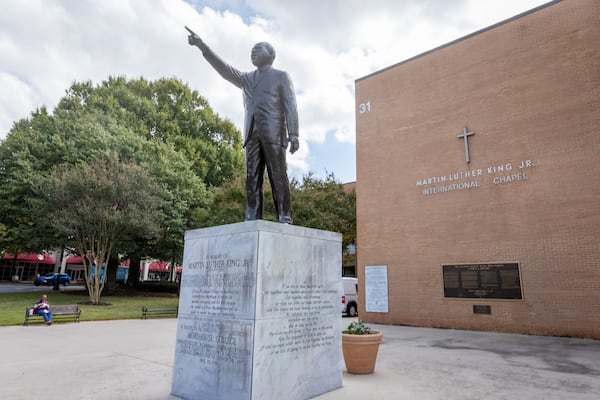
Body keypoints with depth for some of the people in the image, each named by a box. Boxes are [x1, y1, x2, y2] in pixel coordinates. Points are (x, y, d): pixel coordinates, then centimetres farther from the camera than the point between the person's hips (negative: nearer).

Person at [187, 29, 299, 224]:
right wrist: (203, 46, 4)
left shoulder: (281, 76, 12)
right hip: (252, 134, 5)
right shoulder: (246, 79, 28)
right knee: (252, 178, -5)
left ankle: (284, 220, -13)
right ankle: (252, 220, -9)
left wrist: (294, 134, -12)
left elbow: (290, 106, 1)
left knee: (278, 176, -12)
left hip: (274, 132, -5)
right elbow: (224, 68, 15)